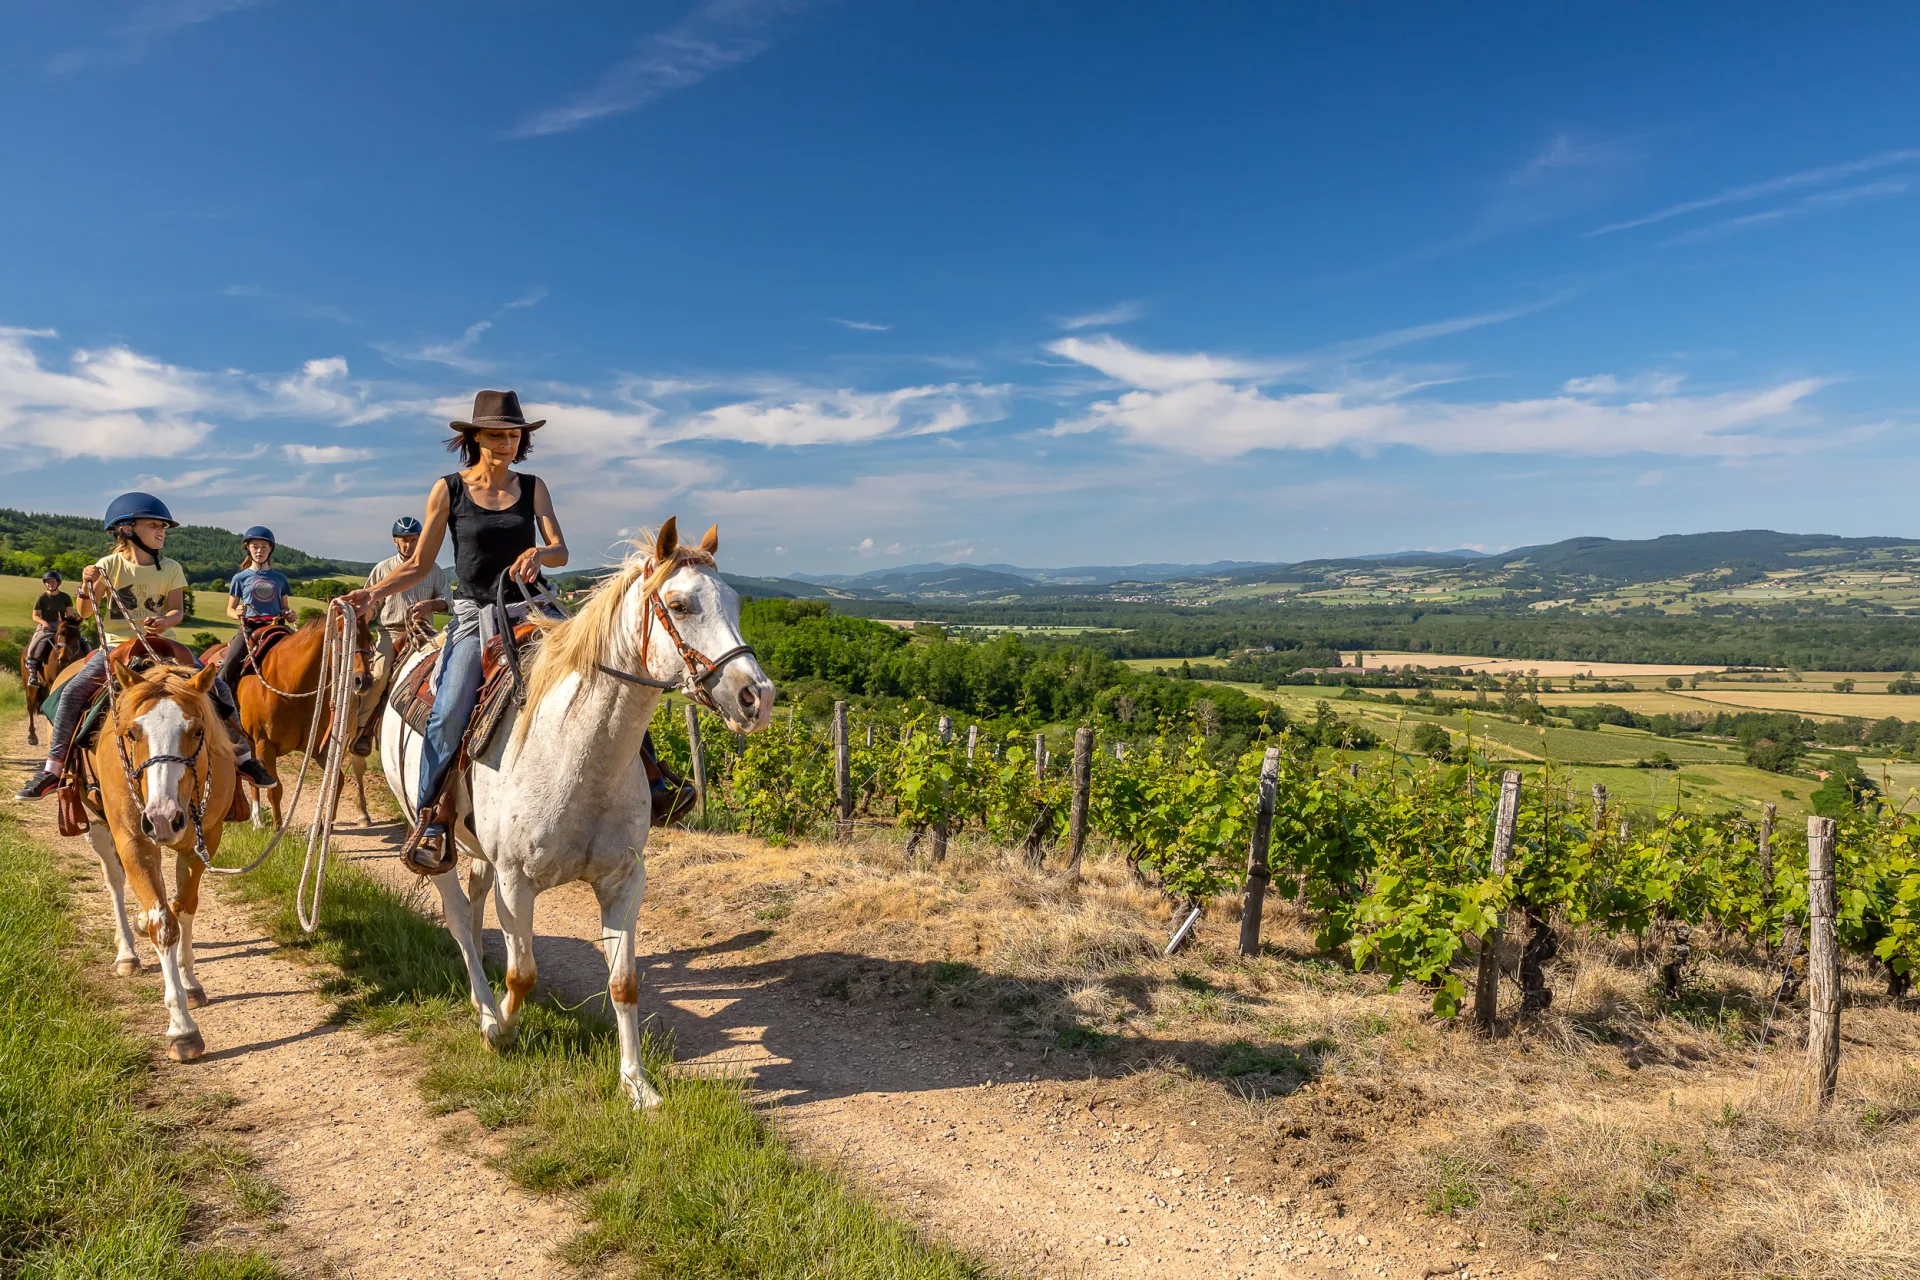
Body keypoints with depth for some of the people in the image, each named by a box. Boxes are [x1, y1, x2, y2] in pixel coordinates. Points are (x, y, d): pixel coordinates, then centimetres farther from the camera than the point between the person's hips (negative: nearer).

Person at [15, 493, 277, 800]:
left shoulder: (171, 569, 3)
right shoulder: (109, 565, -2)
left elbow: (178, 611, -5)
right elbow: (85, 612, -2)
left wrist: (165, 622, -27)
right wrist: (87, 587, -22)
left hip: (160, 645, 1)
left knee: (219, 689, -11)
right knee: (73, 691, -22)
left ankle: (243, 756, 3)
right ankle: (52, 769, -9)